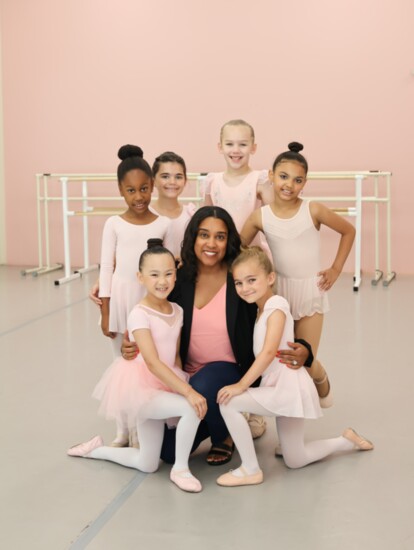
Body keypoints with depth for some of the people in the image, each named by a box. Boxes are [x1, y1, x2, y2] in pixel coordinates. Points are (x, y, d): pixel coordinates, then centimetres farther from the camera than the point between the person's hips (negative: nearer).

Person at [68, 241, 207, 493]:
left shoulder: (177, 311, 3)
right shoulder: (140, 314, -18)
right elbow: (153, 363, -26)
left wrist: (183, 385, -4)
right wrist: (187, 391, -32)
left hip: (165, 386, 7)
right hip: (143, 388, -7)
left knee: (147, 465, 11)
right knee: (191, 408, -31)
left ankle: (97, 448, 34)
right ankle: (180, 468, -9)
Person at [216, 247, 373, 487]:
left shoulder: (275, 304, -13)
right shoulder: (261, 310, 14)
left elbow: (269, 352, -22)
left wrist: (242, 385, -22)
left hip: (289, 388, -10)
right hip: (279, 389, 10)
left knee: (228, 402, -20)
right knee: (295, 461, 18)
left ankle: (250, 470, -9)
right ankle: (347, 440, 36)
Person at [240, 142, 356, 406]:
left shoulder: (313, 210, -10)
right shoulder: (260, 216, -7)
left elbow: (349, 231, 3)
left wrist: (336, 269, 1)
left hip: (310, 289, -1)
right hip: (278, 289, 1)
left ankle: (322, 383, 36)